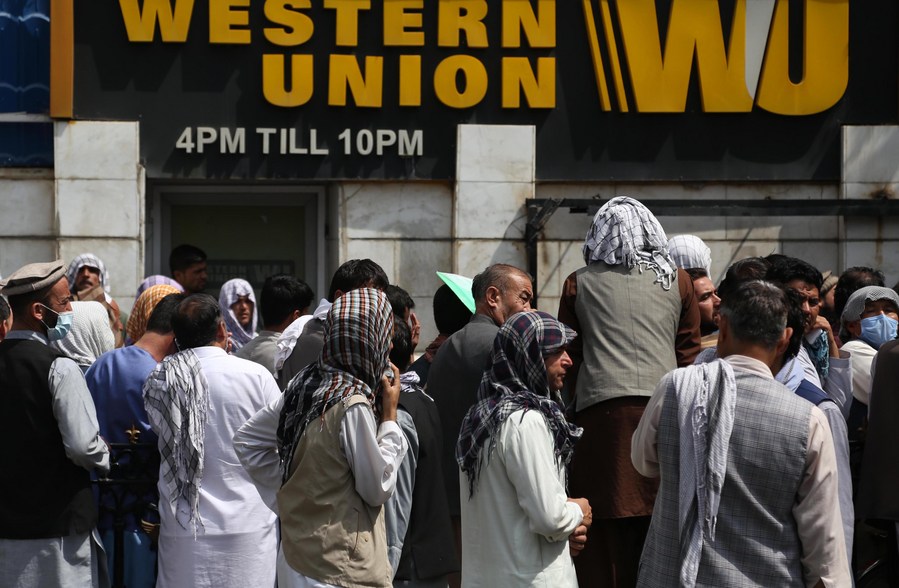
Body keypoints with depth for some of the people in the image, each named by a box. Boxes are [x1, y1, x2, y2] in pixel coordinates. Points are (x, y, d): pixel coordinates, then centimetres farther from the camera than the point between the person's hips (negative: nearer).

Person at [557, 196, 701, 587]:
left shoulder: (579, 284, 11)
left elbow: (569, 358, 14)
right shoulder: (677, 281, 12)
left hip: (601, 414, -1)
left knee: (606, 540, 0)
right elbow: (689, 353, 12)